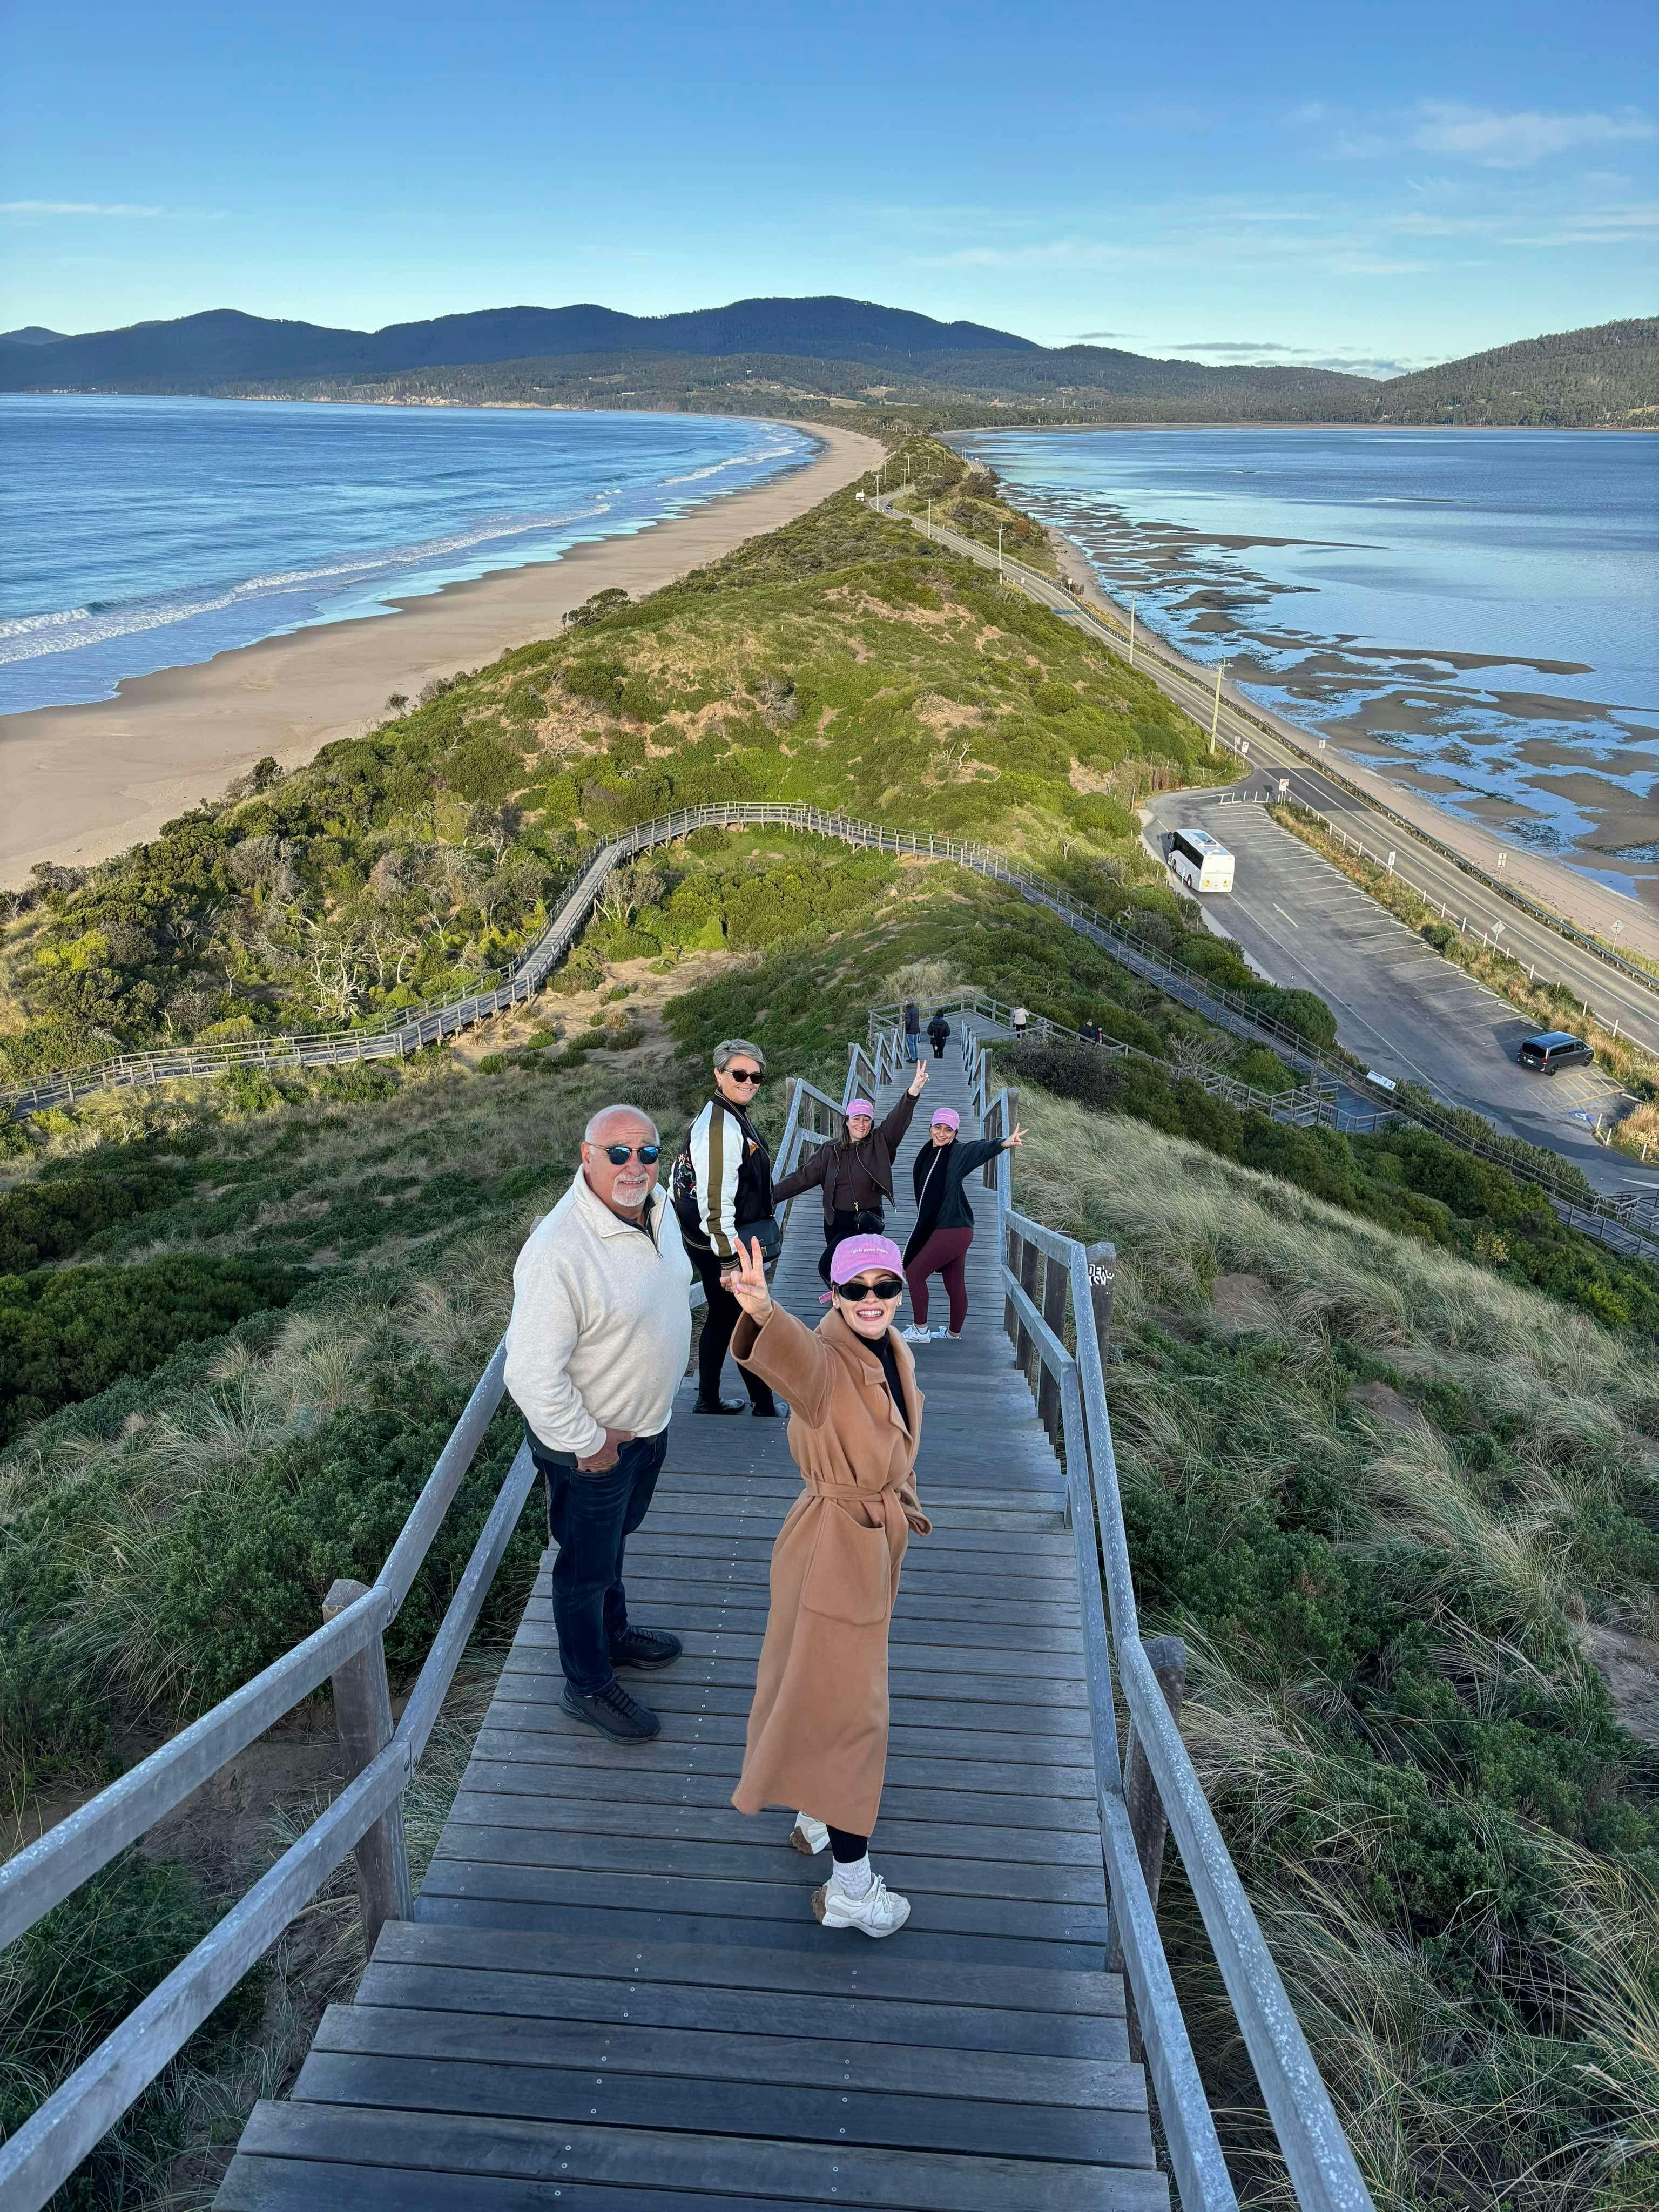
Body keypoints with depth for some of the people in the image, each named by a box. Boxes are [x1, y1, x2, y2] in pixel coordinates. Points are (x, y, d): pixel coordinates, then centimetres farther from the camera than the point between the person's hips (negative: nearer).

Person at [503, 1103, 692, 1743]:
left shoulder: (659, 1209, -7)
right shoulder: (559, 1251, -34)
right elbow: (532, 1373, -32)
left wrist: (651, 1412, 13)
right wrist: (587, 1444, -21)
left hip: (648, 1422, 8)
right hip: (589, 1439, -8)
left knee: (613, 1538, 30)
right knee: (587, 1563, 14)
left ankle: (613, 1633, 54)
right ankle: (588, 1685, 37)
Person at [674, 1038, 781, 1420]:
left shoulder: (734, 1118, 12)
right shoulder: (721, 1127, -22)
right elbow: (715, 1203, -26)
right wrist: (729, 1262, -23)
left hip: (717, 1246, 10)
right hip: (722, 1246, -10)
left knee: (722, 1319, 19)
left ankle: (708, 1402, 31)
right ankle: (765, 1409, 12)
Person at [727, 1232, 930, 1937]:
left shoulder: (897, 1356, 0)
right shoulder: (825, 1360, -25)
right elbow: (791, 1356, -51)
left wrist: (904, 1502, 26)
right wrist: (763, 1312, -72)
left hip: (877, 1543, 8)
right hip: (831, 1548, -8)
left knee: (842, 1687, 25)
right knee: (848, 1707, 2)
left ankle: (820, 1817, 47)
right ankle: (851, 1889, 17)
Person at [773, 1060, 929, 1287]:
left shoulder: (880, 1145, -5)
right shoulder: (831, 1150, 2)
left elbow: (898, 1121, -20)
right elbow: (803, 1177, 2)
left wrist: (914, 1090, -37)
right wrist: (770, 1195, -5)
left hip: (867, 1223, -4)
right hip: (836, 1221, 4)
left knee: (827, 1268, -15)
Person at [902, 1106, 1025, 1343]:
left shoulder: (957, 1153, -13)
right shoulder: (929, 1154, 9)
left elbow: (981, 1148, -32)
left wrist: (1004, 1143, -49)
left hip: (952, 1231, -7)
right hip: (941, 1228, 7)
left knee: (914, 1272, 0)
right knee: (955, 1286, 16)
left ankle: (920, 1330, 10)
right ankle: (954, 1334, 28)